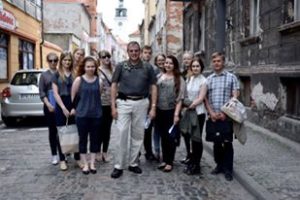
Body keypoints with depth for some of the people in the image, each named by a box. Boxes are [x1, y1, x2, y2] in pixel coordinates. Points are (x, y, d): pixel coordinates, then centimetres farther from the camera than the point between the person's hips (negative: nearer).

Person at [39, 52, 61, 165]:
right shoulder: (44, 75, 6)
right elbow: (41, 92, 1)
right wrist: (48, 105, -12)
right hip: (49, 107, 1)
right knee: (52, 131, 8)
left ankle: (62, 154, 12)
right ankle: (54, 155, 18)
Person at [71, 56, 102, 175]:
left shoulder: (98, 80, 2)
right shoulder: (79, 79, -4)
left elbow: (99, 96, 6)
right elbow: (73, 96, 0)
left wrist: (95, 106, 4)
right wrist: (74, 108, 4)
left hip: (96, 114, 2)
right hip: (82, 114, -2)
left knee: (95, 139, 8)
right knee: (83, 139, 6)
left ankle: (92, 163, 20)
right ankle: (85, 164, 18)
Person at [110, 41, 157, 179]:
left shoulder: (147, 67, 4)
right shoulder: (121, 66, 2)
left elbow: (153, 87, 5)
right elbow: (114, 86, 3)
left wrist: (153, 107, -2)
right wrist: (113, 106, -4)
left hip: (141, 103, 2)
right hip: (124, 102, -1)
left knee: (138, 135, 8)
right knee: (122, 134, -3)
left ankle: (133, 163, 22)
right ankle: (119, 166, 8)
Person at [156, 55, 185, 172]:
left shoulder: (179, 79, -3)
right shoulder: (159, 77, 7)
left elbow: (180, 98, -8)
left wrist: (176, 114, -15)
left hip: (172, 111, -4)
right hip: (160, 110, 4)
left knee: (171, 137, 5)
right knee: (163, 136, 12)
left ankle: (169, 162, 14)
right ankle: (164, 160, 24)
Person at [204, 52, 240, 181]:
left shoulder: (231, 77, 2)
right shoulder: (208, 79, 10)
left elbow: (235, 97, -4)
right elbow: (205, 98, 7)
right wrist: (211, 113, -6)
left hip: (227, 116, -3)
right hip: (213, 117, 3)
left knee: (227, 143, 0)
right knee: (216, 142, 11)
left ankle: (228, 169, 12)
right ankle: (219, 165, 27)